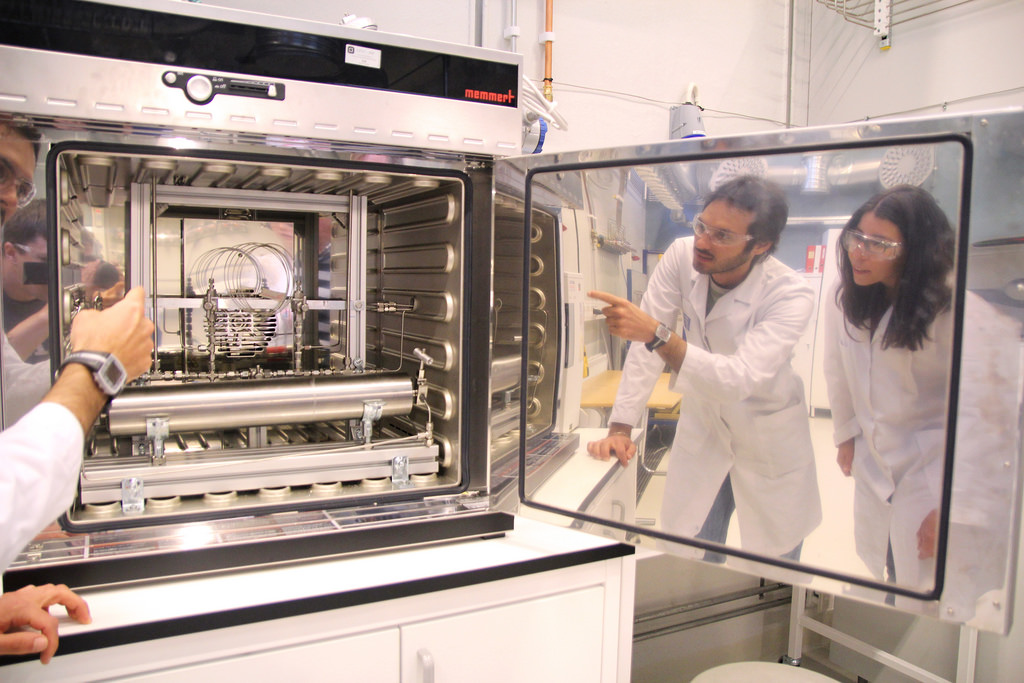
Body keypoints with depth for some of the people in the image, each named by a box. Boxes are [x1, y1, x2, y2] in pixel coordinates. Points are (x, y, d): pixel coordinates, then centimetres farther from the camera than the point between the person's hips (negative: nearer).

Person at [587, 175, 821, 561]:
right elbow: (646, 345, -15)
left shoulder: (791, 296, -26)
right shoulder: (682, 257, -17)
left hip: (768, 440, -2)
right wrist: (620, 428, -20)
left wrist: (658, 334, -49)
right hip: (702, 429, 3)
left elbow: (741, 378, -38)